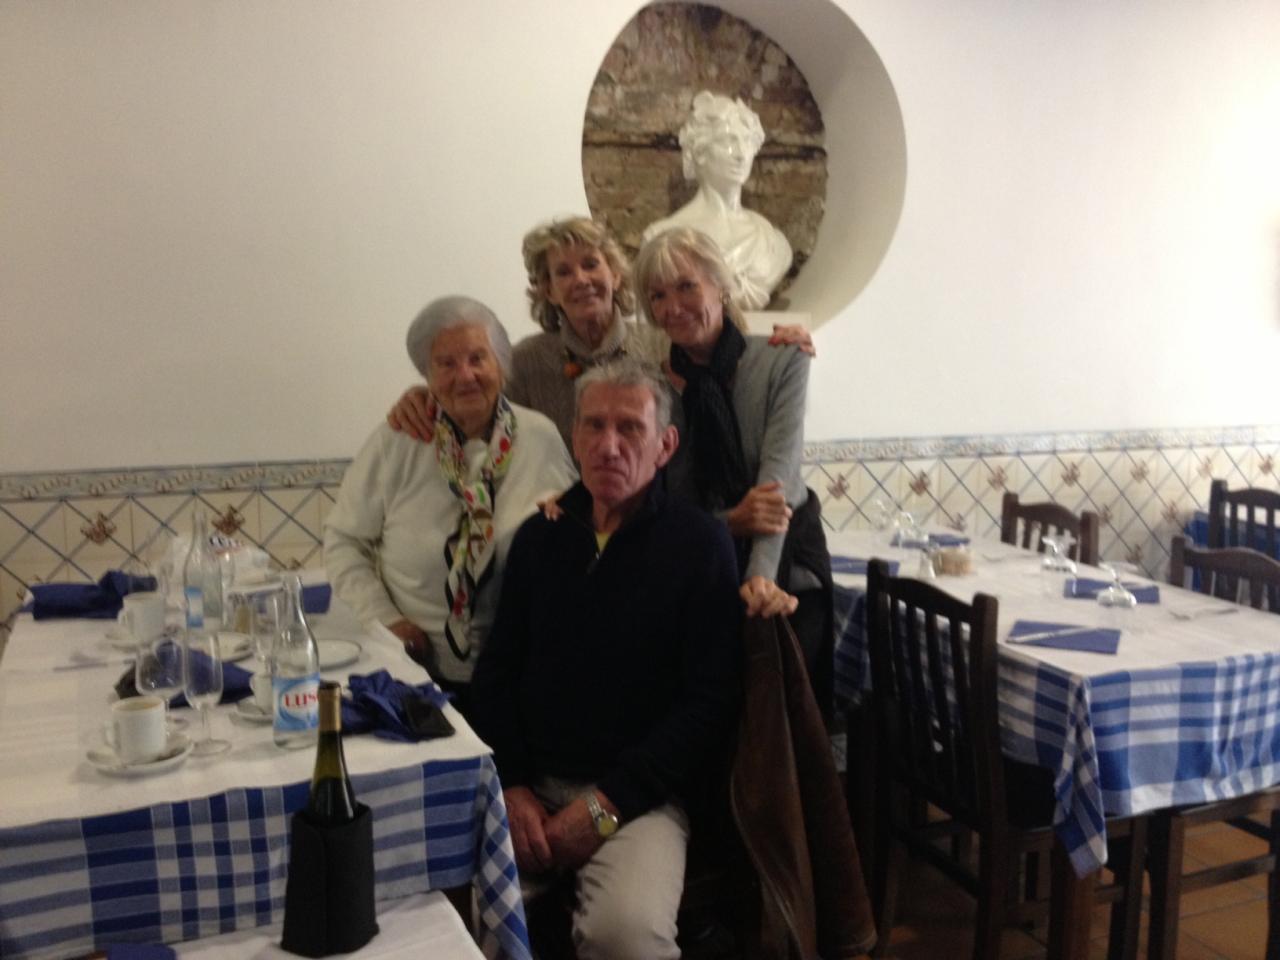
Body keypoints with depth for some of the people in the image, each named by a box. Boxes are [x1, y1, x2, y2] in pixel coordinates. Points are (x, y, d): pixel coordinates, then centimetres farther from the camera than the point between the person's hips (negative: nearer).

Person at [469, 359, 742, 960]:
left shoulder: (700, 543, -5)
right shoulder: (540, 535, 9)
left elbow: (709, 702, -9)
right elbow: (496, 670, 11)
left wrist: (606, 805, -13)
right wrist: (513, 785, -4)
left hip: (636, 795, -3)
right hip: (530, 783, 4)